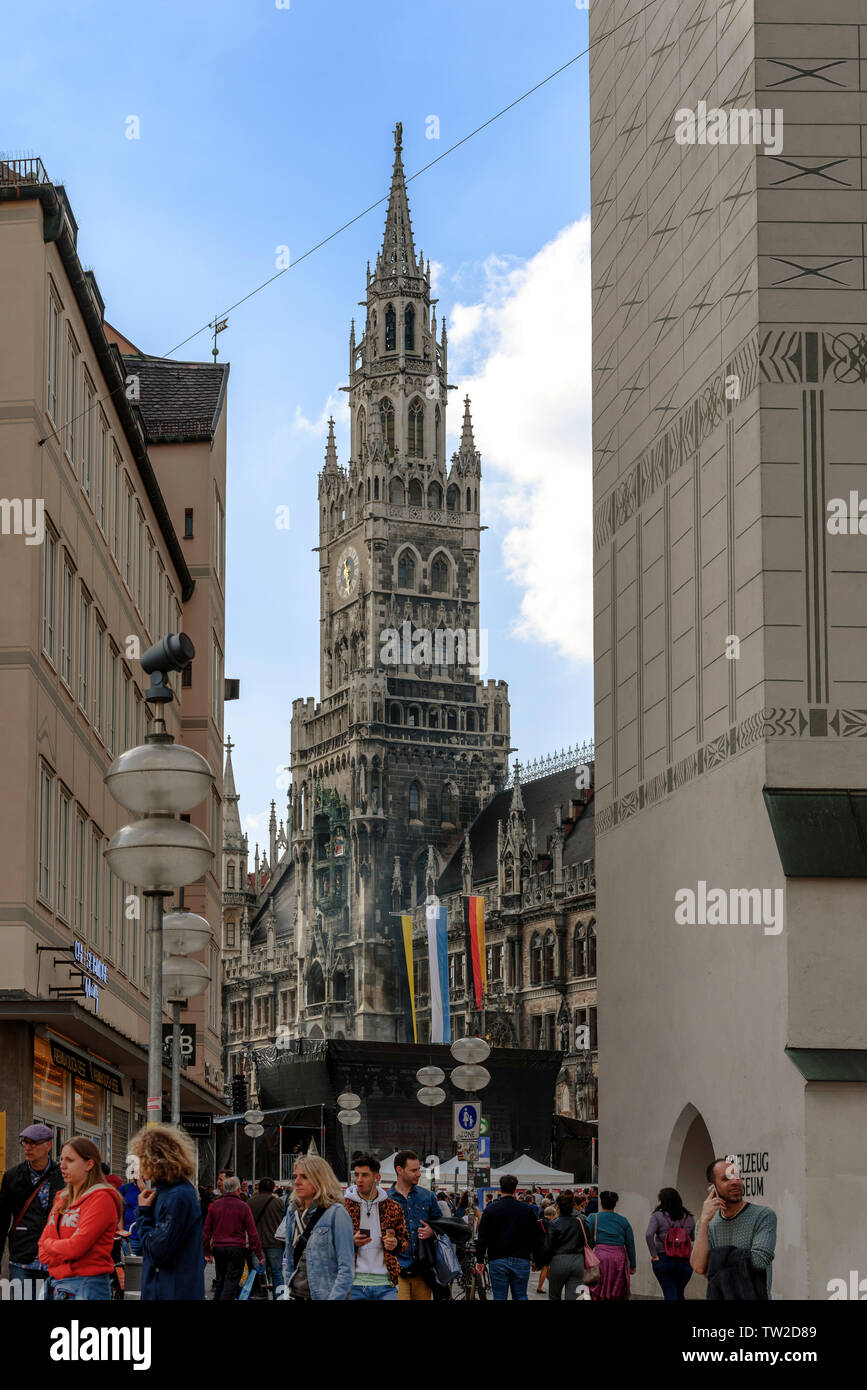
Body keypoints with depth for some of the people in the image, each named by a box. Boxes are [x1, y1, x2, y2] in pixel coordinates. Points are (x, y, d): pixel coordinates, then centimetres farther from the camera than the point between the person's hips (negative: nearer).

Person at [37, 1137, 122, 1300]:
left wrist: (50, 1244, 0)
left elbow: (76, 1247, -16)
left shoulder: (101, 1199, -9)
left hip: (88, 1286, -7)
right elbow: (43, 1252, 13)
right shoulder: (61, 1199, 16)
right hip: (56, 1285, 7)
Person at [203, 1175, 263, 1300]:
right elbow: (252, 1233, -6)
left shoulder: (214, 1206, 5)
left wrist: (207, 1252, 15)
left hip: (218, 1248, 4)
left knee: (221, 1280, 19)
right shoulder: (243, 1207, -6)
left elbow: (206, 1231, 8)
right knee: (231, 1281, -3)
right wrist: (259, 1254, -1)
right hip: (237, 1248, -4)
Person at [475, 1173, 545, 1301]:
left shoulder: (490, 1210, -3)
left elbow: (482, 1238, -4)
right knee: (520, 1298, 8)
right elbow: (538, 1237, 5)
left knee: (500, 1298, 3)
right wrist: (536, 1257, 17)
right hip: (522, 1261, 2)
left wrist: (480, 1260, 4)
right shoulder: (528, 1210, 2)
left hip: (497, 1262, -2)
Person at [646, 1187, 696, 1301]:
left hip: (663, 1260, -3)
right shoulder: (689, 1218, 7)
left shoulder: (657, 1216, -5)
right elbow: (694, 1238, 5)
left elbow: (649, 1235, -16)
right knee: (680, 1294, 18)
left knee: (670, 1295, 0)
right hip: (685, 1262, 3)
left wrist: (654, 1255, -10)